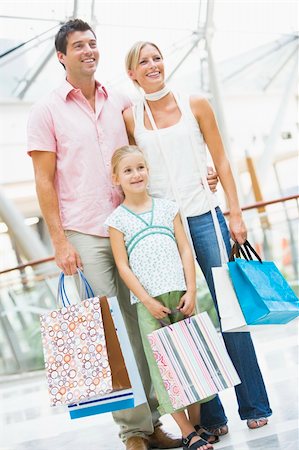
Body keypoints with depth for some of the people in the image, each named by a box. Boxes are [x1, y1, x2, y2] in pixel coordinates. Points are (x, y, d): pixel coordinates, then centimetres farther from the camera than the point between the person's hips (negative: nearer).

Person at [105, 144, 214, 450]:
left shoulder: (167, 207, 9)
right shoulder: (118, 220, 2)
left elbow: (185, 250, 7)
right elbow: (123, 266, -2)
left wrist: (190, 291, -3)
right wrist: (148, 301, -10)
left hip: (180, 295, 3)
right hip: (148, 302, -2)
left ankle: (196, 423, 16)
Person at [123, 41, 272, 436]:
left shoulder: (195, 105, 4)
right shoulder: (130, 117, 4)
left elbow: (221, 161, 5)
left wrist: (235, 214, 0)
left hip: (204, 217, 0)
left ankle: (254, 405, 13)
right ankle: (210, 414, 13)